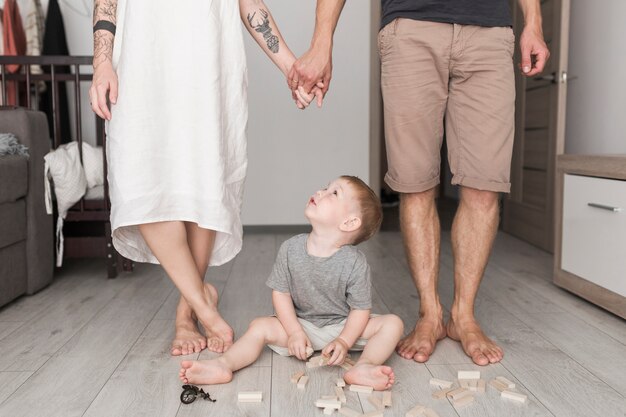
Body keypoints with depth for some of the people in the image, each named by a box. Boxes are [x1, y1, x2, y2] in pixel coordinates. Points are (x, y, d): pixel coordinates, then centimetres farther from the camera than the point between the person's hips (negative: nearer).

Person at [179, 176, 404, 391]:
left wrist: (343, 342, -23)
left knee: (393, 323, -20)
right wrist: (295, 332, -14)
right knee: (260, 326, -17)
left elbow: (360, 308, -13)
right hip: (301, 323, 2)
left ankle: (364, 367, -41)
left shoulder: (355, 263, -20)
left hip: (343, 326, -1)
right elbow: (281, 293, -6)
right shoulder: (290, 249, -13)